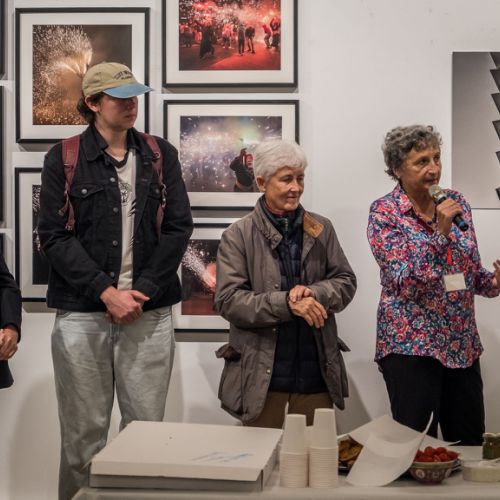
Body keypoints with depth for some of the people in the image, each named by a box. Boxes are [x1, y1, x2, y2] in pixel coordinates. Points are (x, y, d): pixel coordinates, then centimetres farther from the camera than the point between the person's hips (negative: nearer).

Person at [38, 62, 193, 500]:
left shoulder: (160, 155, 9)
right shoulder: (64, 159, 3)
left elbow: (179, 228, 4)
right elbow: (55, 235, -3)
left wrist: (143, 293, -7)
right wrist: (106, 292, -12)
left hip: (149, 312, 2)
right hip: (81, 312, -1)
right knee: (84, 432, 2)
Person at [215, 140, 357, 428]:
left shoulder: (321, 229, 7)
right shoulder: (238, 236, -4)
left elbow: (346, 282, 7)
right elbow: (228, 300, -10)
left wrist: (315, 293, -15)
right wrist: (287, 303, -21)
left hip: (316, 373, 3)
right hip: (261, 376, -3)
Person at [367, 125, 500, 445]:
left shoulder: (456, 202, 7)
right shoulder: (385, 212, -8)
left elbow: (472, 271, 13)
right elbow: (404, 280, -16)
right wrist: (440, 230, -24)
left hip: (462, 343, 5)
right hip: (411, 344, -5)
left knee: (471, 442, 10)